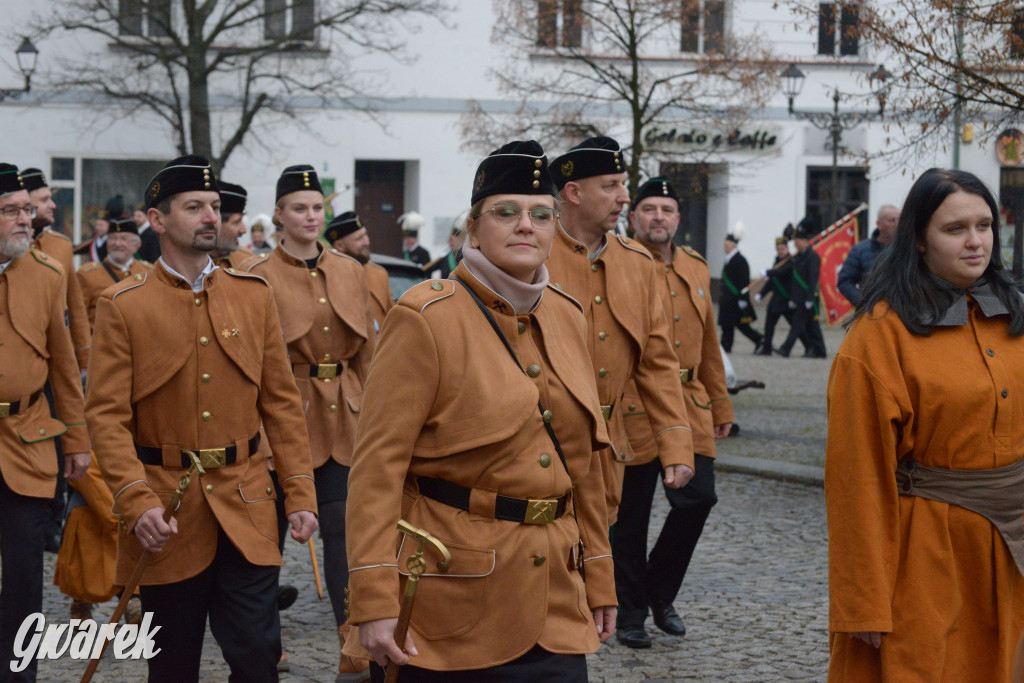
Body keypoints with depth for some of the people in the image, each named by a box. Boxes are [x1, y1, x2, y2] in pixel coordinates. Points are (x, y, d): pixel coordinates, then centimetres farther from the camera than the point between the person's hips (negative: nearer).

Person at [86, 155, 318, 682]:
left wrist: (300, 494, 1)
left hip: (246, 511, 2)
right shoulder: (122, 306, -3)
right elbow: (106, 414, -7)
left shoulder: (254, 296, 7)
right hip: (165, 516, -2)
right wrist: (137, 502, -18)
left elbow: (282, 402, 8)